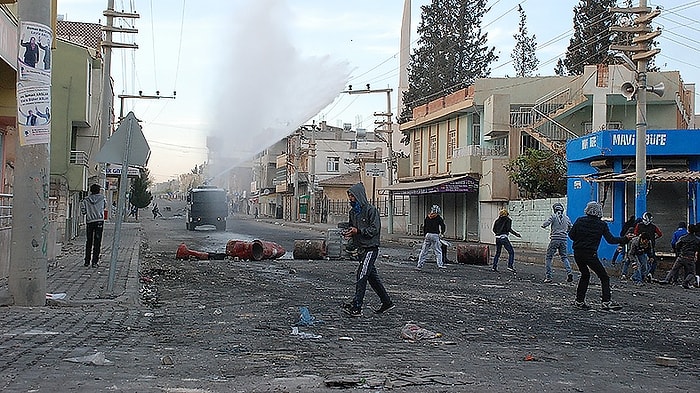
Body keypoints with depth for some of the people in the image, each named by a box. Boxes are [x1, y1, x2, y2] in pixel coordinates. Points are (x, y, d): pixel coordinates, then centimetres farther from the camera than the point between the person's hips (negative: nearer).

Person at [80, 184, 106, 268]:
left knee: (89, 242, 12)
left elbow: (83, 211, -3)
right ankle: (94, 261, -4)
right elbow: (105, 206, 15)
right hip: (99, 221, -2)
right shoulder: (102, 198, 2)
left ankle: (87, 261, 15)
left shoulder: (86, 200, 2)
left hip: (89, 221, 2)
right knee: (97, 242, 0)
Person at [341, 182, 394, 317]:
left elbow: (375, 229, -17)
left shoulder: (371, 210, -12)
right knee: (372, 277, 13)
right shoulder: (353, 211, 12)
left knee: (361, 276, -13)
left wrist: (358, 231, -21)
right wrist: (348, 232, 1)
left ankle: (356, 307, -14)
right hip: (361, 249, 8)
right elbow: (351, 226, 24)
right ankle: (387, 302, 25)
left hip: (370, 248, -8)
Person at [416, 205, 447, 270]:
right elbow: (442, 225, -6)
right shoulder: (438, 218, -2)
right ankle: (440, 264, -5)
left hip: (427, 235, 4)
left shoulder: (427, 217, 11)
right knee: (438, 251, 1)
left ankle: (420, 264, 9)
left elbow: (424, 227, 14)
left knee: (424, 251, 9)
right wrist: (442, 232, 11)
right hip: (435, 235, -4)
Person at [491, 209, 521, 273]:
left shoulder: (497, 220, 13)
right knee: (511, 252, 0)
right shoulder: (508, 220, -1)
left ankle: (494, 267, 15)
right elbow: (509, 229, -13)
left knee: (497, 253, 17)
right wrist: (516, 234, -6)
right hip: (504, 237, -6)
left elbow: (494, 229, 11)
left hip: (497, 238, 6)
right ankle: (510, 266, -11)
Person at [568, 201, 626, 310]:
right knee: (604, 277, 4)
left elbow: (571, 235, 1)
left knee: (585, 275, 22)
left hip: (577, 253, 4)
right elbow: (610, 239, -5)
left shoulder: (580, 220, 3)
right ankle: (606, 301, -6)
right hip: (590, 254, -4)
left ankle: (579, 301, 19)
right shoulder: (601, 225, -3)